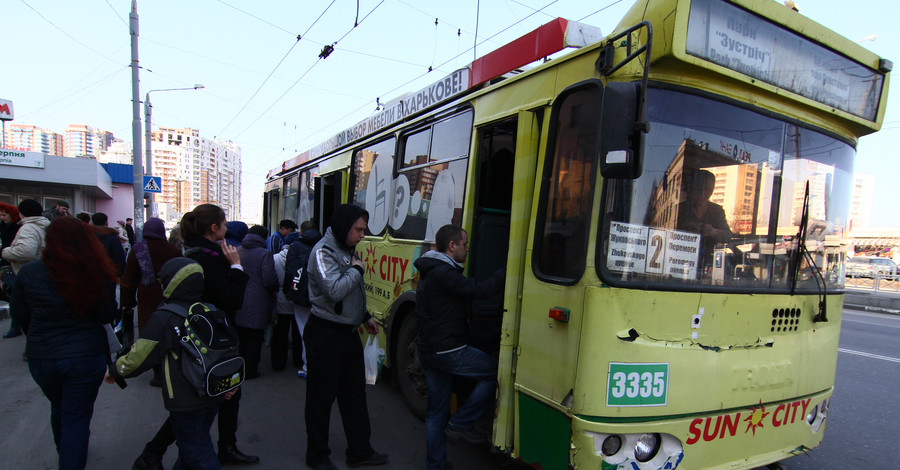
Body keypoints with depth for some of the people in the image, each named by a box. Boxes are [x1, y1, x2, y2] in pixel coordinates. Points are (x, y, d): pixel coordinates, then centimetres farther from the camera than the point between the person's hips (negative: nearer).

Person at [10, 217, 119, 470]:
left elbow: (18, 313, 4)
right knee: (77, 418, 8)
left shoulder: (28, 272, -10)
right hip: (87, 355, -3)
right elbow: (108, 315, -8)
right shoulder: (98, 273, -17)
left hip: (41, 356, 4)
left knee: (59, 408, 28)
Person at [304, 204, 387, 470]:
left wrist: (365, 317, 17)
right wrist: (356, 269, -16)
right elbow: (335, 291, -30)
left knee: (355, 394, 15)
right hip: (326, 335, -8)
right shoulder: (323, 252, -16)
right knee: (322, 396, 8)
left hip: (349, 333, 9)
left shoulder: (348, 250, 11)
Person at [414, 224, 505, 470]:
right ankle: (461, 423, 7)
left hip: (429, 351, 10)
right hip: (447, 351, -10)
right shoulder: (443, 273, -19)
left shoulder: (431, 272, 15)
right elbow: (480, 290, -23)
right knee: (496, 372, 1)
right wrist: (506, 271, -12)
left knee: (436, 412, 16)